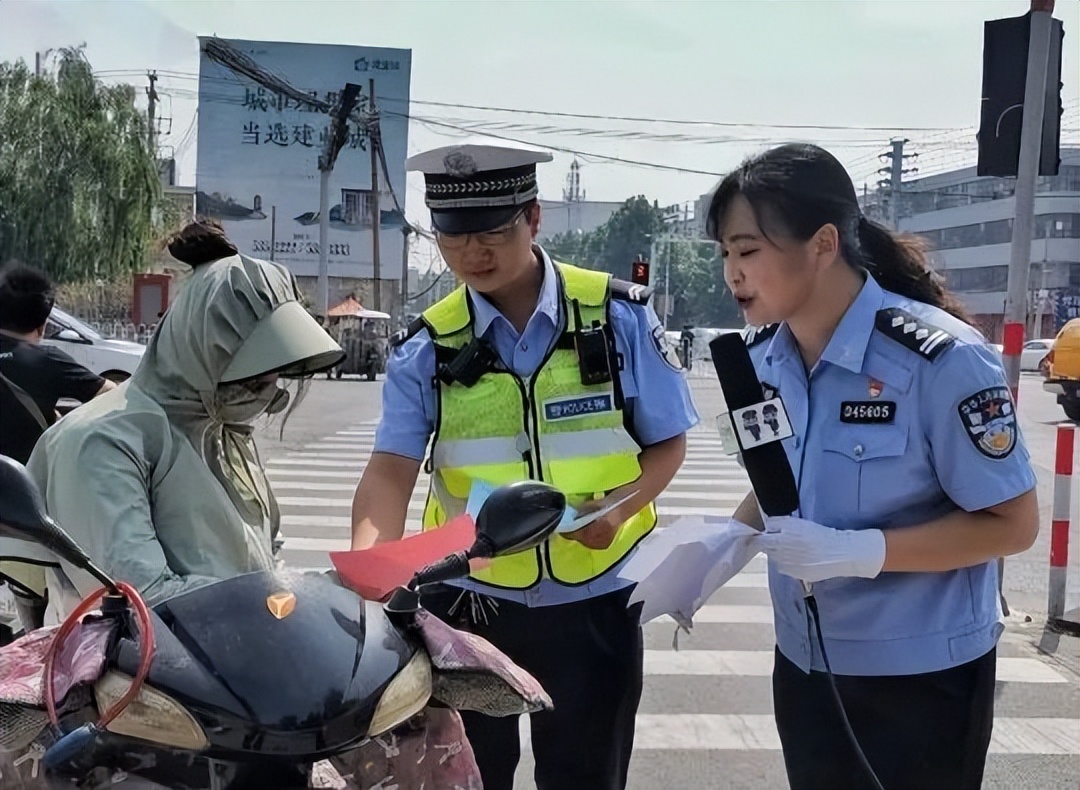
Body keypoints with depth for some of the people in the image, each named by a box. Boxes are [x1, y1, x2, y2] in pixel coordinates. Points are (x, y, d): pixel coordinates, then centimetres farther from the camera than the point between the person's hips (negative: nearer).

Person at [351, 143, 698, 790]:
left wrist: (620, 506, -20)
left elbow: (668, 442, -1)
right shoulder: (428, 346, -5)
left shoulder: (620, 316, -7)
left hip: (594, 600, -1)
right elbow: (392, 469, -13)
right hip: (470, 600, 1)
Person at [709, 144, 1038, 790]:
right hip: (805, 666, 6)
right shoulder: (767, 364, -3)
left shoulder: (941, 359, -22)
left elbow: (1014, 523, -18)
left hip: (920, 677, -6)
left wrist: (860, 552, -28)